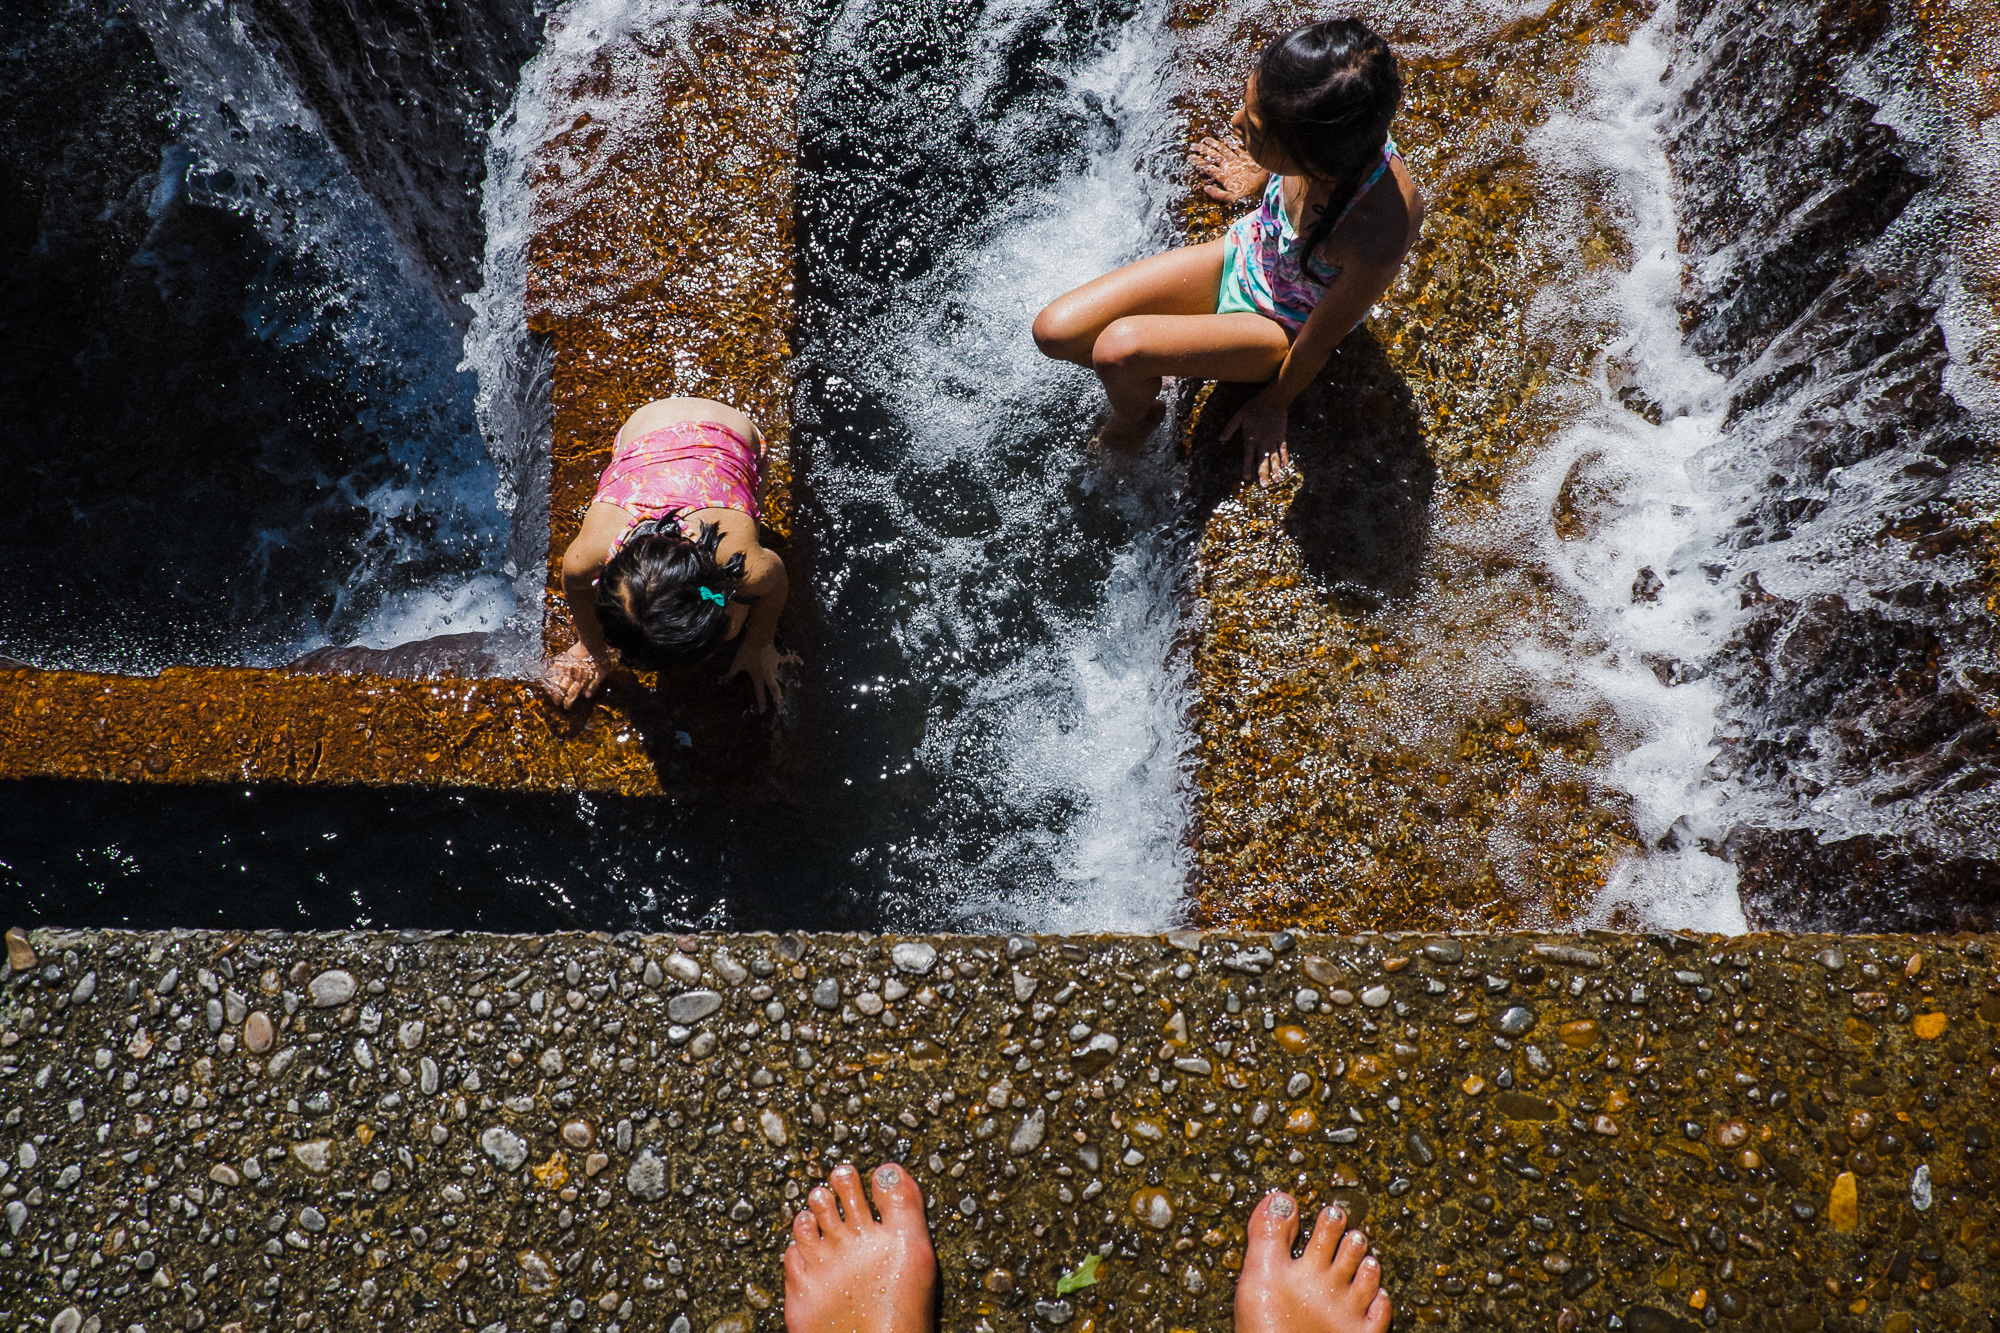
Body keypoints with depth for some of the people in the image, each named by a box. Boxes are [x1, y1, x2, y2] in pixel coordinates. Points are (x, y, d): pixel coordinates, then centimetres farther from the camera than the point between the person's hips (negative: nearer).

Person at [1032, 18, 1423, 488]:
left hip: (1282, 325, -5)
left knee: (1119, 349, -29)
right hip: (1245, 252, 5)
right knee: (1055, 331, -9)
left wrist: (1273, 405, -4)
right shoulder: (1335, 136, -28)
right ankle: (1143, 379, 21)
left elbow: (1319, 339, -21)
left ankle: (1135, 419, 7)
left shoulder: (1377, 238, -42)